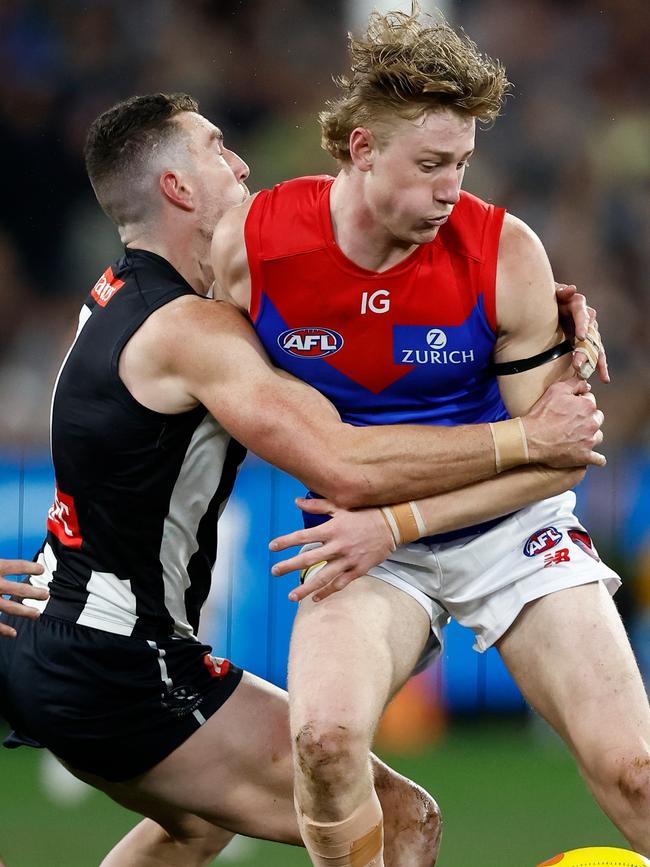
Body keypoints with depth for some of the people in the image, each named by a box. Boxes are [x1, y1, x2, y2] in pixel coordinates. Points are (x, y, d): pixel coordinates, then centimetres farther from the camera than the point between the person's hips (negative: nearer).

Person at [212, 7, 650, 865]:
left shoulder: (504, 254, -15)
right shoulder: (249, 244, -13)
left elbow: (549, 450, -10)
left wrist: (398, 522, -19)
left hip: (509, 528, 0)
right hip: (364, 532, 0)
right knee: (326, 734, -30)